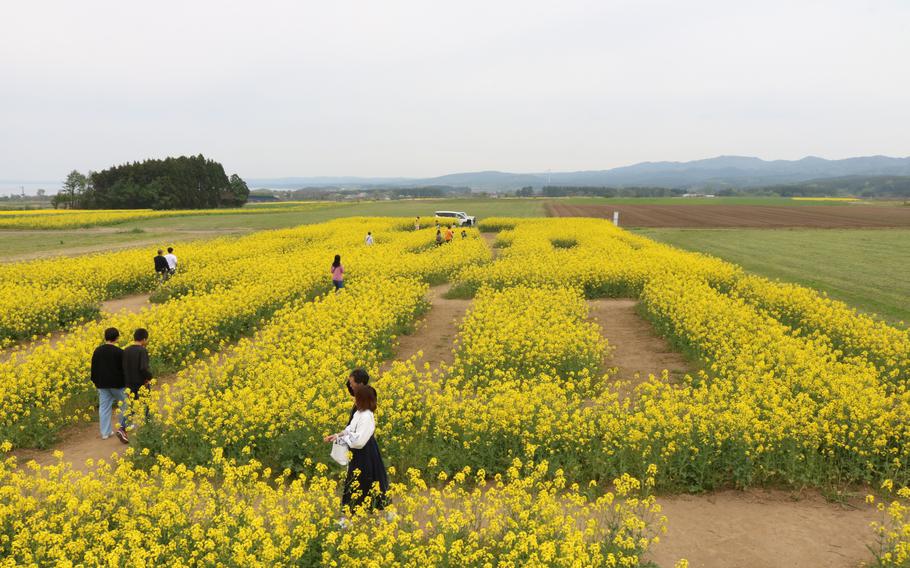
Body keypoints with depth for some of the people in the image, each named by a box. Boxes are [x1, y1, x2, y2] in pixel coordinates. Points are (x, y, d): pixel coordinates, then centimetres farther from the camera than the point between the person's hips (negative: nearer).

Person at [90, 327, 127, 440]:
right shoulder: (119, 352, -13)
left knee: (104, 407, 7)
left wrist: (95, 382, 19)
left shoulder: (97, 350, 2)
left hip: (102, 384, 4)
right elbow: (124, 368, -9)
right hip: (117, 383, -4)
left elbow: (93, 367, 8)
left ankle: (105, 432, 8)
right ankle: (124, 426, 23)